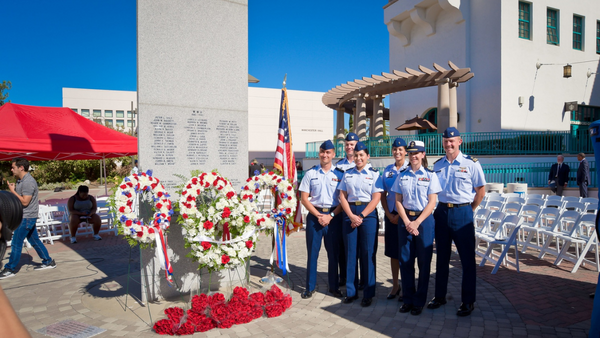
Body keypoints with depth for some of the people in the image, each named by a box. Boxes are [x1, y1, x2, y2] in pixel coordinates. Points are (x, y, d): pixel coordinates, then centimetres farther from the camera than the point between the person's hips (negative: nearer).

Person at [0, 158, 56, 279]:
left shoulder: (28, 182, -20)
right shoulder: (21, 180, 12)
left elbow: (25, 201, -23)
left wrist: (13, 190, -16)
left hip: (27, 217, -10)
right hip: (24, 216, 10)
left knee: (16, 243, -2)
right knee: (34, 240, 14)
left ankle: (10, 269, 9)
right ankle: (48, 262, 21)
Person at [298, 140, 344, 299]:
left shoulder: (339, 174, 4)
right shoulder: (310, 173, 4)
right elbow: (304, 198, 2)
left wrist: (331, 216, -10)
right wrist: (318, 215, -8)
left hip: (334, 216, 0)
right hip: (315, 215, 0)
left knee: (334, 253, 7)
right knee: (312, 252, 4)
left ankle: (334, 286, 21)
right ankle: (310, 287, 15)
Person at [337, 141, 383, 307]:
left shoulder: (374, 174, 3)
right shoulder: (347, 174, 11)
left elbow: (376, 198, -5)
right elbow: (342, 196, 5)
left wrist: (361, 216, -14)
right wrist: (352, 216, -9)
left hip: (368, 214, -3)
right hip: (349, 214, 3)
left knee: (368, 254, 0)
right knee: (350, 252, 6)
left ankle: (368, 294, 11)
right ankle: (351, 291, 17)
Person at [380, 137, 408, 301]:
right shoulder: (387, 170, 9)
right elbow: (383, 194, 10)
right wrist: (389, 214, -1)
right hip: (391, 215, 4)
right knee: (393, 251, 10)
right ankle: (395, 285, 22)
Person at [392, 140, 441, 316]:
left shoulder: (430, 175, 0)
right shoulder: (402, 175, 8)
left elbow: (432, 202, -6)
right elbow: (398, 201, 5)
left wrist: (417, 222, -14)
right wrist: (407, 222, -8)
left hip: (424, 219, -2)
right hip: (405, 219, 3)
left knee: (424, 262, 3)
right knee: (405, 260, 5)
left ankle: (419, 301, 15)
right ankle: (408, 299, 18)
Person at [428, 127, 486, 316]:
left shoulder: (471, 163, -5)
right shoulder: (437, 165, 8)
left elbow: (481, 191, -1)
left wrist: (468, 210, 2)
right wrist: (441, 208, 10)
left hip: (462, 212, -4)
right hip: (442, 211, 4)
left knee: (467, 258, 3)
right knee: (442, 257, 13)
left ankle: (468, 301, 14)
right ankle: (440, 296, 25)